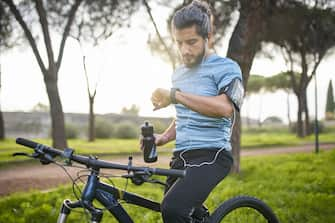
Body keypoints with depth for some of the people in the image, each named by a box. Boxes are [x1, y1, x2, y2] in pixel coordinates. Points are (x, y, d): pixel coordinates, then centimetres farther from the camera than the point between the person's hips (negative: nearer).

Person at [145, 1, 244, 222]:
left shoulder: (226, 68, -5)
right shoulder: (179, 73, 18)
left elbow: (225, 108, -24)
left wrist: (174, 95, -25)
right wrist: (164, 137, 9)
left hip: (211, 155, -8)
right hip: (181, 158, 8)